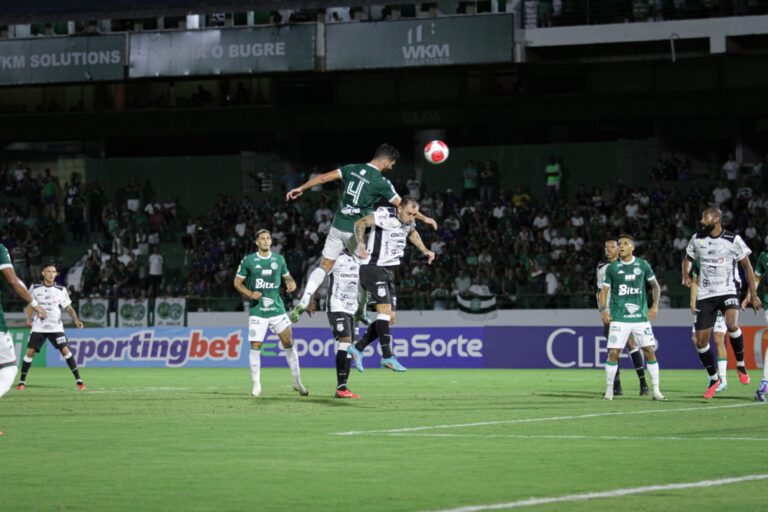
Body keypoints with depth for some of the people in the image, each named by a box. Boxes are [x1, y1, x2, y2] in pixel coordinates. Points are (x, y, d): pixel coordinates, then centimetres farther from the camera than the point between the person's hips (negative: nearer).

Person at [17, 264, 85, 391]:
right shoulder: (35, 288, 3)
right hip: (38, 327, 1)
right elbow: (30, 306, 12)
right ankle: (22, 381, 6)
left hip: (55, 327, -1)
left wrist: (76, 320, -12)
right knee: (30, 352, -8)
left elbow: (69, 308, 5)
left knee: (65, 350, -14)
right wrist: (29, 319, -7)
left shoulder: (60, 290, 2)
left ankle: (78, 380, -8)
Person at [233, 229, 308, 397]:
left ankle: (297, 381, 10)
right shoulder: (248, 261, -1)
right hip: (257, 310, -2)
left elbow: (287, 276, 20)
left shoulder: (279, 259, 8)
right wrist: (250, 293, -14)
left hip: (277, 308, 2)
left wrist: (291, 283, -4)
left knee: (288, 342, -1)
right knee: (255, 346, -6)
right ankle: (256, 385, 6)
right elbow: (237, 282, 3)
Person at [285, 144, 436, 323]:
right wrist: (424, 218, 7)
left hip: (337, 227, 4)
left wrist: (300, 189, 10)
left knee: (325, 266, 7)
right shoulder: (381, 182, -10)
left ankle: (304, 300, -11)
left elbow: (324, 177, 2)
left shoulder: (352, 169, 4)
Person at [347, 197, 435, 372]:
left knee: (389, 318, 6)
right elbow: (360, 223, -26)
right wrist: (361, 244, -39)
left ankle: (357, 349, 15)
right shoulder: (385, 215, -17)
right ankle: (387, 357, -20)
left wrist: (425, 250, 21)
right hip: (372, 268, -9)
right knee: (385, 310, -19)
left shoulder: (408, 221, 8)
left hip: (387, 272, 9)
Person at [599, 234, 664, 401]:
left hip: (641, 317, 1)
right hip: (619, 318, -1)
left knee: (649, 351, -3)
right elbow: (604, 290, 7)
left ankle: (656, 390, 4)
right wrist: (603, 310, -7)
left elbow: (655, 285, 16)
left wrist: (654, 306, 5)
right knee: (613, 353, -7)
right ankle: (609, 390, 4)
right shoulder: (612, 268, 3)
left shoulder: (642, 265, 5)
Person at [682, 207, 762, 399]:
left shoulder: (733, 240, -6)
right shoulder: (697, 239, 4)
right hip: (705, 295, 4)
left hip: (728, 292, -4)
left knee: (732, 325, -33)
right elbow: (688, 259, 21)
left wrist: (753, 295, 0)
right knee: (700, 341, 0)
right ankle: (713, 378, 22)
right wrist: (686, 275, -1)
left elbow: (747, 266, 2)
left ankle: (740, 364, -8)